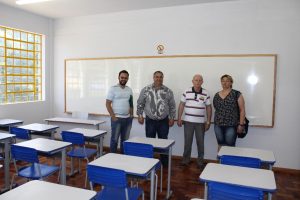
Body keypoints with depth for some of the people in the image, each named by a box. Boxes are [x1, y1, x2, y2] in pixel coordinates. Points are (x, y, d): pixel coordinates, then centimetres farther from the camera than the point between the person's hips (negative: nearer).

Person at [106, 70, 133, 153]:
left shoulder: (129, 89, 10)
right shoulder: (113, 89, -5)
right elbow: (108, 104, -8)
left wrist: (131, 115, 7)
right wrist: (113, 116, -13)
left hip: (127, 118, 5)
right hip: (117, 118, -5)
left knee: (125, 140, 11)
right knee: (114, 139, 3)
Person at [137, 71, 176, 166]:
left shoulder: (168, 91, 1)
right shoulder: (146, 90, -2)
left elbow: (172, 106, 6)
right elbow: (140, 104, 4)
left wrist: (172, 118, 2)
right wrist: (140, 115, -1)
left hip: (164, 121, 1)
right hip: (150, 121, 0)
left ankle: (164, 163, 22)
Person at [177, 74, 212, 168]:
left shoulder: (206, 94, -1)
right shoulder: (186, 92, 0)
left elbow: (208, 108, 4)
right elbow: (181, 105, 4)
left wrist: (208, 122, 0)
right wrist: (179, 118, 0)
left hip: (201, 122, 0)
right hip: (188, 121, 0)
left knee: (200, 142, 8)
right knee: (187, 141, 8)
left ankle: (200, 160, 22)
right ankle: (186, 158, 23)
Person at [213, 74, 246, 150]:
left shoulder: (237, 94, -4)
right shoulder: (216, 95, 10)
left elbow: (242, 110, -5)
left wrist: (241, 124, -9)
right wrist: (215, 122, 12)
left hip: (231, 126, -4)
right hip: (218, 125, 4)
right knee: (220, 145, 12)